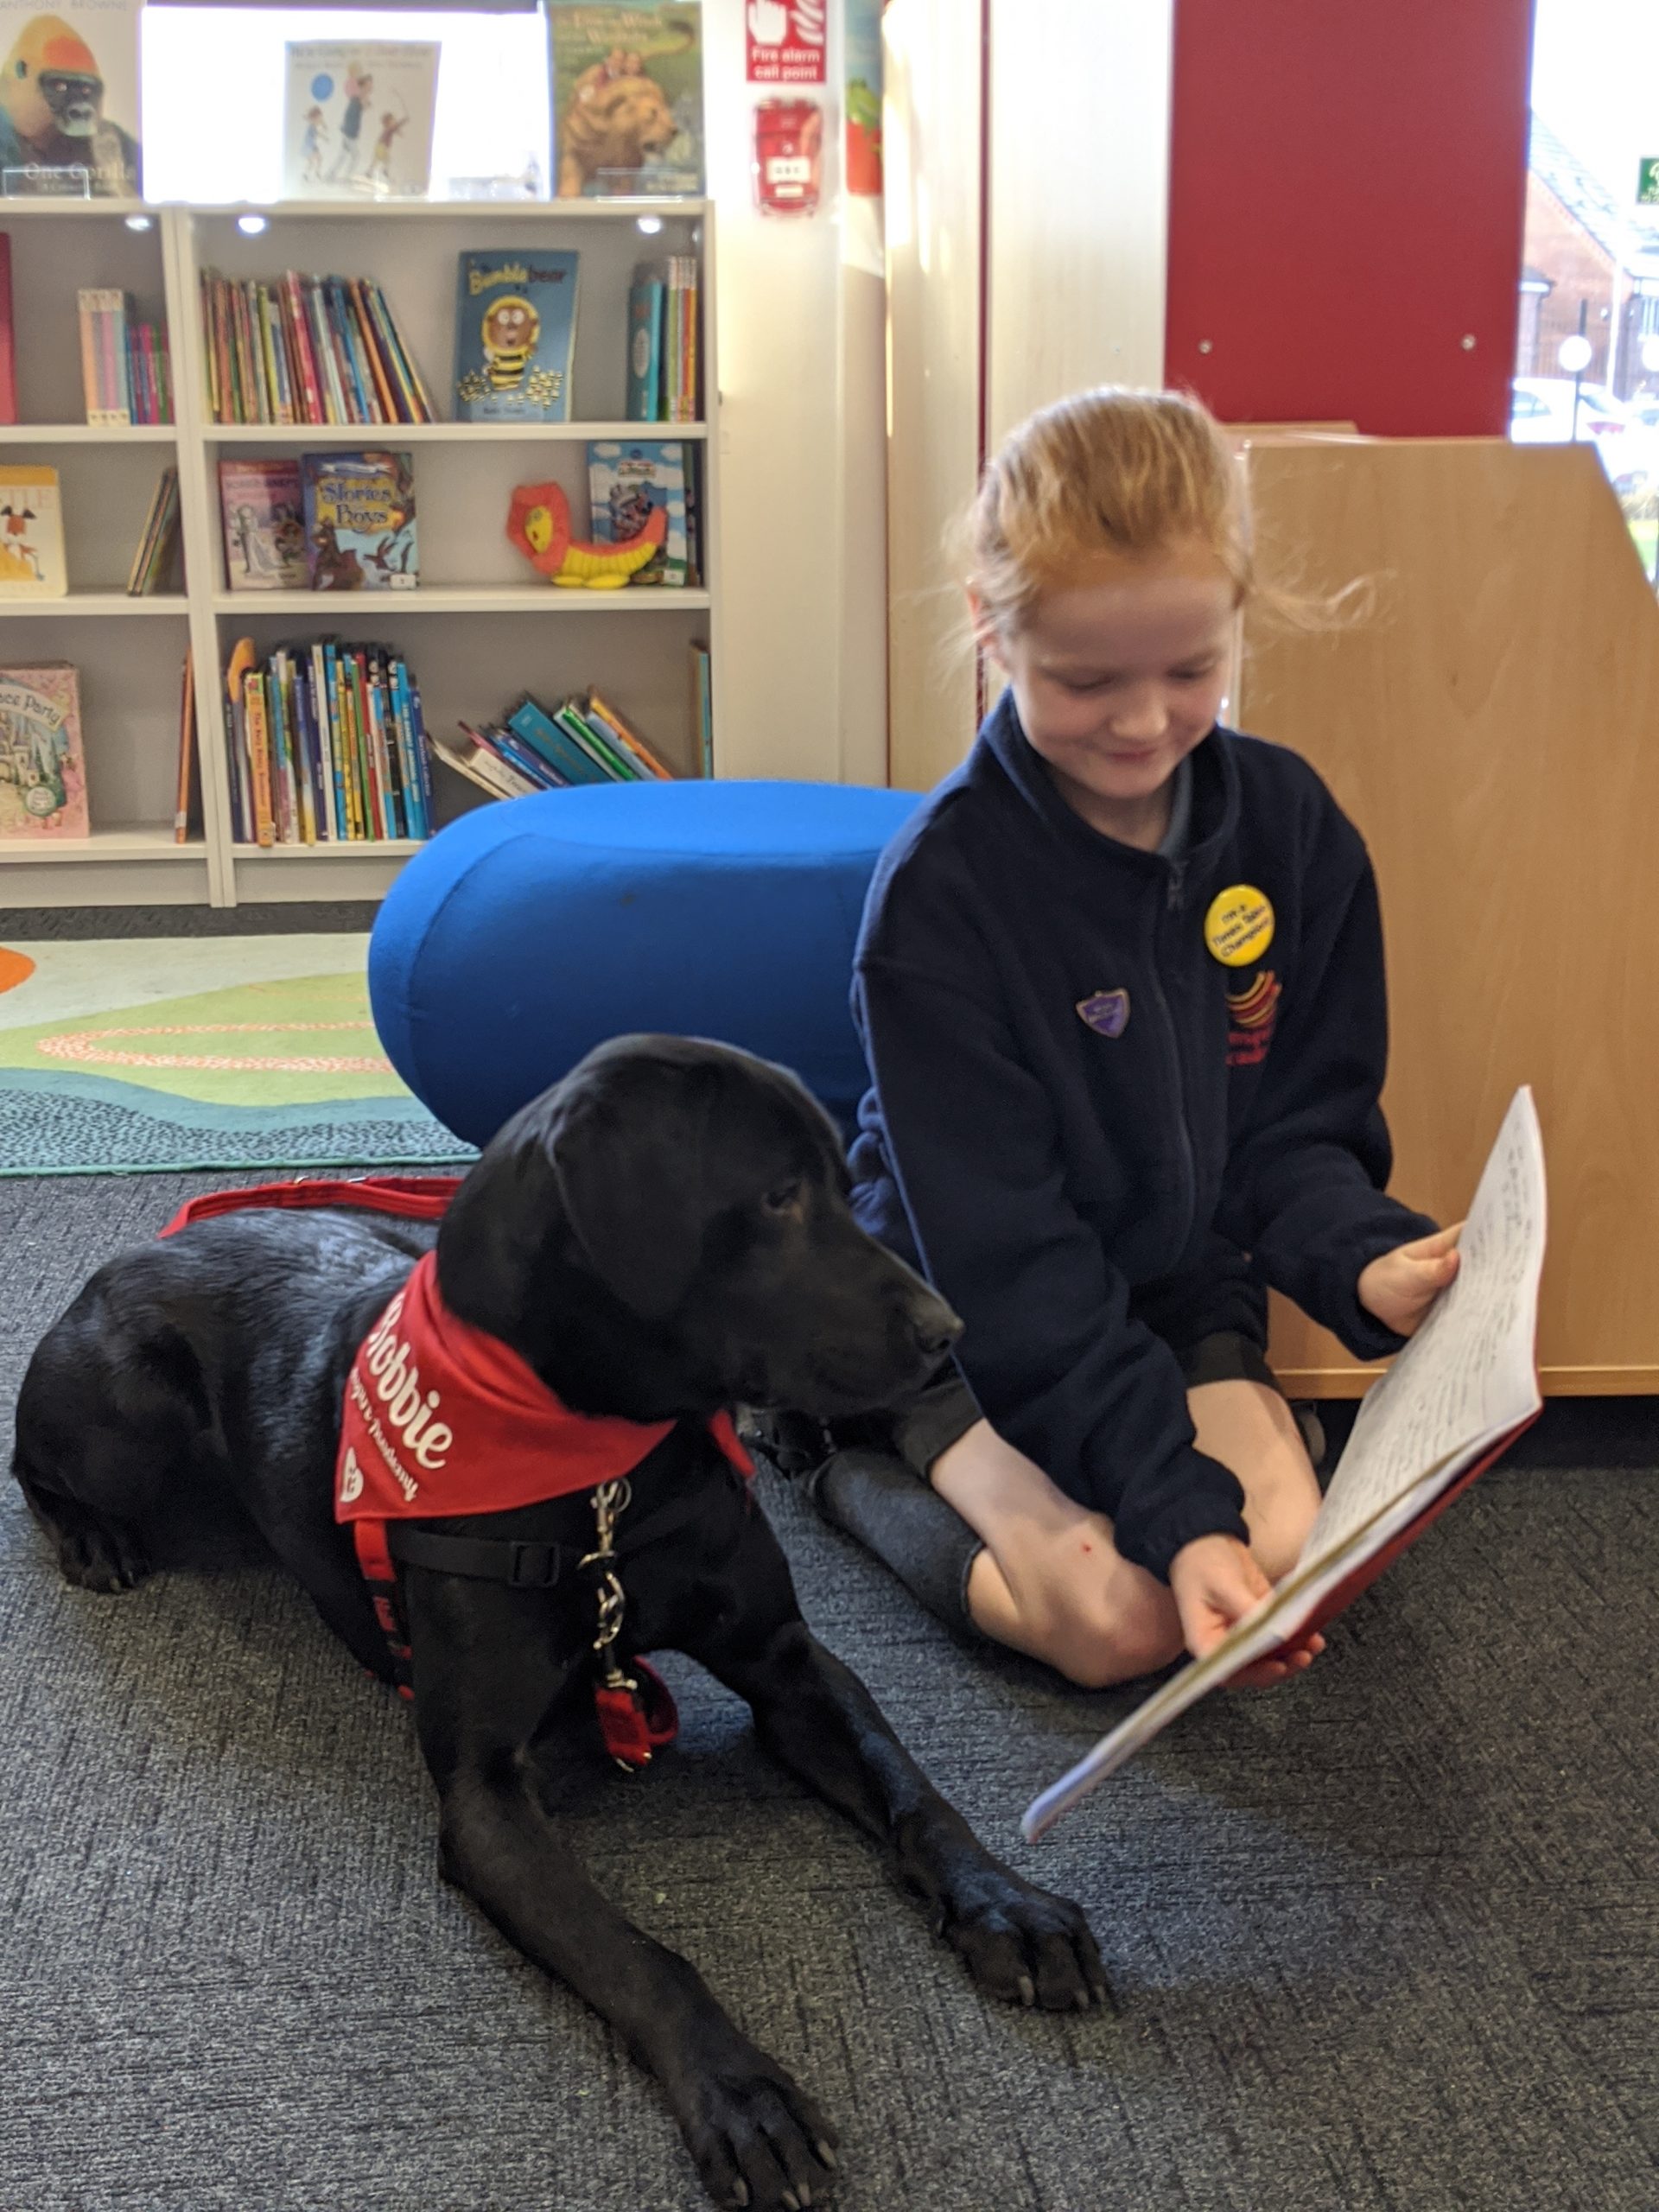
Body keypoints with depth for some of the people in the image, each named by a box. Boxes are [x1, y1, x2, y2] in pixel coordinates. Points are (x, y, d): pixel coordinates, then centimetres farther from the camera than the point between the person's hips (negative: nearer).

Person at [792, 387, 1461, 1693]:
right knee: (1121, 1623, -21)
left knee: (1294, 1564, -17)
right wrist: (1176, 1508, -30)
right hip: (976, 1324, -4)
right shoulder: (941, 889, -23)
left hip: (1184, 1292, 5)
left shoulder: (1292, 827, -8)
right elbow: (1007, 1253, -24)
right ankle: (853, 1468, 4)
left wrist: (1362, 1255, -25)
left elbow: (1300, 1125, -1)